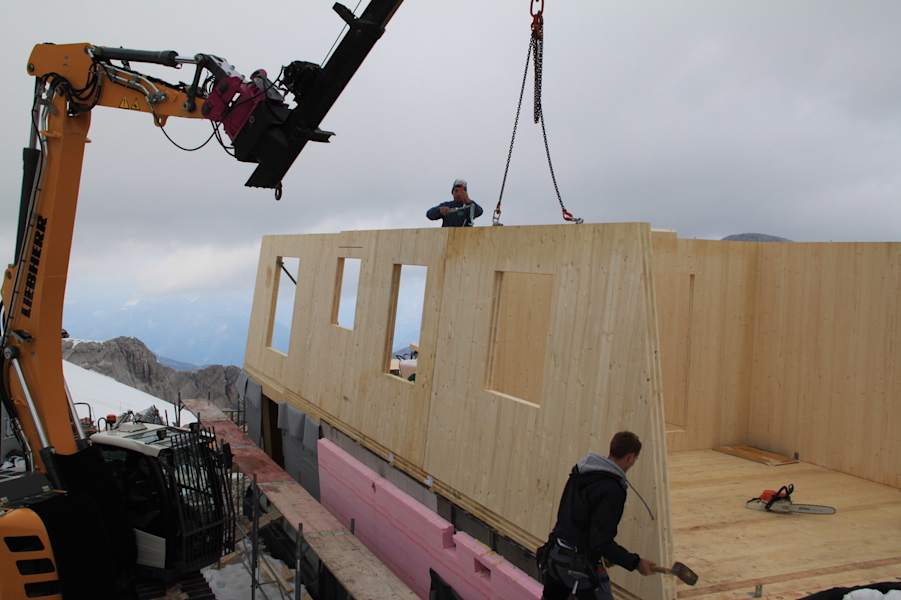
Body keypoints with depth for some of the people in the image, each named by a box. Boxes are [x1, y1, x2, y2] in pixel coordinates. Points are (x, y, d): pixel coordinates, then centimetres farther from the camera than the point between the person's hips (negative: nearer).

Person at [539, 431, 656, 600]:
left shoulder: (581, 470, 3)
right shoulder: (612, 490, -22)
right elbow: (602, 541, -24)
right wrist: (636, 563, -14)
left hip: (555, 554, 8)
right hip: (579, 564, -8)